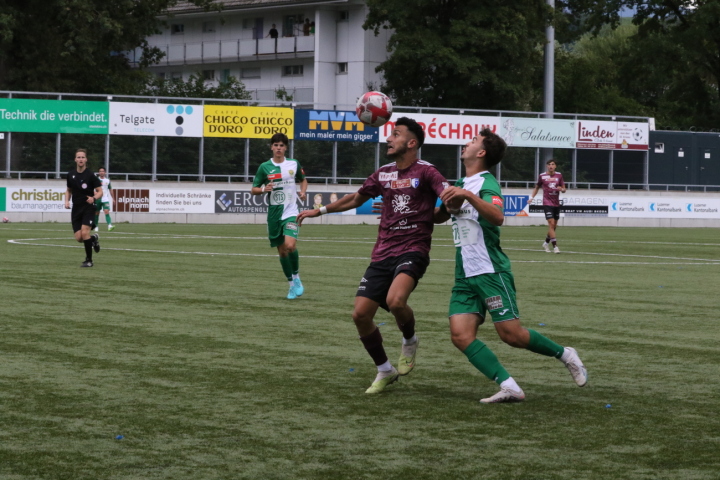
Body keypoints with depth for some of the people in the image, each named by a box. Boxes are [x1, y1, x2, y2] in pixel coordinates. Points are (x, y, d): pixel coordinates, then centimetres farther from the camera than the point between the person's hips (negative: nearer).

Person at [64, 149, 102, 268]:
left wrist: (93, 198, -28)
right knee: (79, 238, -4)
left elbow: (100, 192, -7)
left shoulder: (90, 175, -9)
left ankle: (89, 260, -4)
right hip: (76, 209, 4)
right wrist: (67, 201, 1)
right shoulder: (71, 174, 4)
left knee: (84, 232, -20)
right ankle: (94, 238, 32)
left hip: (88, 208, -4)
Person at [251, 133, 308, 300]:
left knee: (290, 245, -23)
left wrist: (302, 191, 1)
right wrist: (264, 189, -16)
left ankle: (296, 278, -1)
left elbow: (303, 180, 21)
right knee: (282, 251, 6)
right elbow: (254, 189, 5)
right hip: (274, 214, 1)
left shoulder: (294, 164, 3)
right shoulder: (264, 167, 1)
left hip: (290, 212, -1)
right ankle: (292, 285, 22)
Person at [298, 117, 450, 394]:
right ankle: (384, 371, 18)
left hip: (413, 250, -6)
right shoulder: (383, 174, 15)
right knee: (360, 314, -3)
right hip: (383, 254, 6)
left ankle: (409, 341, 3)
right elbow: (356, 198, 31)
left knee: (395, 300, -32)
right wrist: (319, 211, 35)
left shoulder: (425, 172, -4)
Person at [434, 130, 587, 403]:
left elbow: (497, 217, -30)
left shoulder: (486, 184, -10)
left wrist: (468, 195, -39)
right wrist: (447, 205, 7)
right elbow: (438, 217, 29)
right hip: (464, 275, 8)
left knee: (511, 334, -9)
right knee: (460, 335, -10)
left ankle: (565, 355, 15)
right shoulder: (462, 183, 17)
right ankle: (508, 387, -13)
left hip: (490, 271, -8)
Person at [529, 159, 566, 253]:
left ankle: (546, 242, 32)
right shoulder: (542, 176, 0)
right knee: (551, 223, -16)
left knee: (554, 226, 10)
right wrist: (532, 197, 1)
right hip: (547, 203, -4)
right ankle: (555, 246, -16)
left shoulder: (559, 175, 6)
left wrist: (561, 189, -13)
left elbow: (564, 189, 10)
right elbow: (537, 188, 13)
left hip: (556, 204, 4)